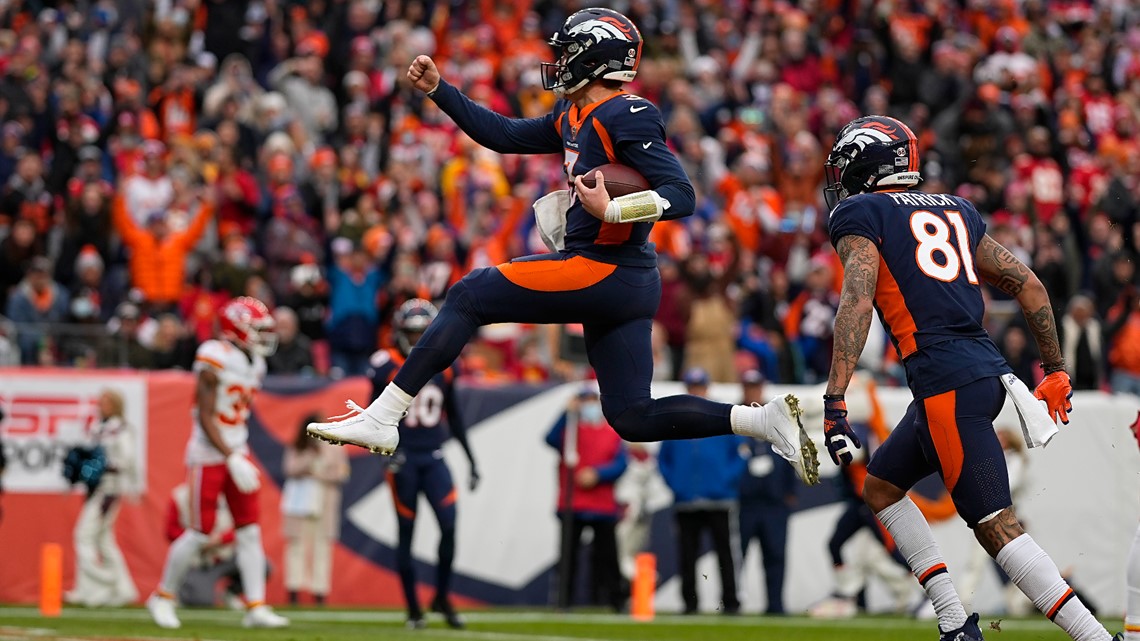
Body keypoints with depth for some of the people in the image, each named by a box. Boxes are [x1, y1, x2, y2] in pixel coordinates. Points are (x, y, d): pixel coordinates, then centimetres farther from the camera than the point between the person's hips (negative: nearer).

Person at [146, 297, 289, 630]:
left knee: (250, 530, 1)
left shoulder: (253, 363, 10)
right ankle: (163, 597, 14)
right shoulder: (215, 359, -16)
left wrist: (242, 457, 17)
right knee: (200, 533, -4)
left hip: (237, 453, 8)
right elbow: (205, 417, -19)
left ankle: (256, 608, 1)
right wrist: (232, 458, -23)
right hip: (209, 455, -8)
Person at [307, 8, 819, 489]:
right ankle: (766, 420, 1)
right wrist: (437, 90, 19)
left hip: (601, 271, -10)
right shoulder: (574, 116, 15)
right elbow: (506, 136, 24)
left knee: (468, 297, -3)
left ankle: (380, 419, -4)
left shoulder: (624, 117, -13)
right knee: (634, 419, 8)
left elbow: (681, 197, -19)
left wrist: (610, 210, -31)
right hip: (622, 286, 10)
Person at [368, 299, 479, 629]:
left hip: (434, 458, 3)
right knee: (406, 533, 3)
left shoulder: (444, 365, 6)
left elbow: (453, 416, 16)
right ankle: (413, 610, 12)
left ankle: (442, 598, 8)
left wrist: (471, 460, 15)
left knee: (449, 526, -10)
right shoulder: (387, 366, -6)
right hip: (403, 459, -3)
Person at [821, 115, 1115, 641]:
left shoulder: (860, 215, 1)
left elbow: (857, 304, -14)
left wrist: (834, 403, -20)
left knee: (996, 526, -10)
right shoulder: (955, 211, 22)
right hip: (986, 368, 8)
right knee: (881, 485, 21)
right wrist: (1055, 370, 26)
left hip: (946, 379, -8)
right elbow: (1029, 286, 19)